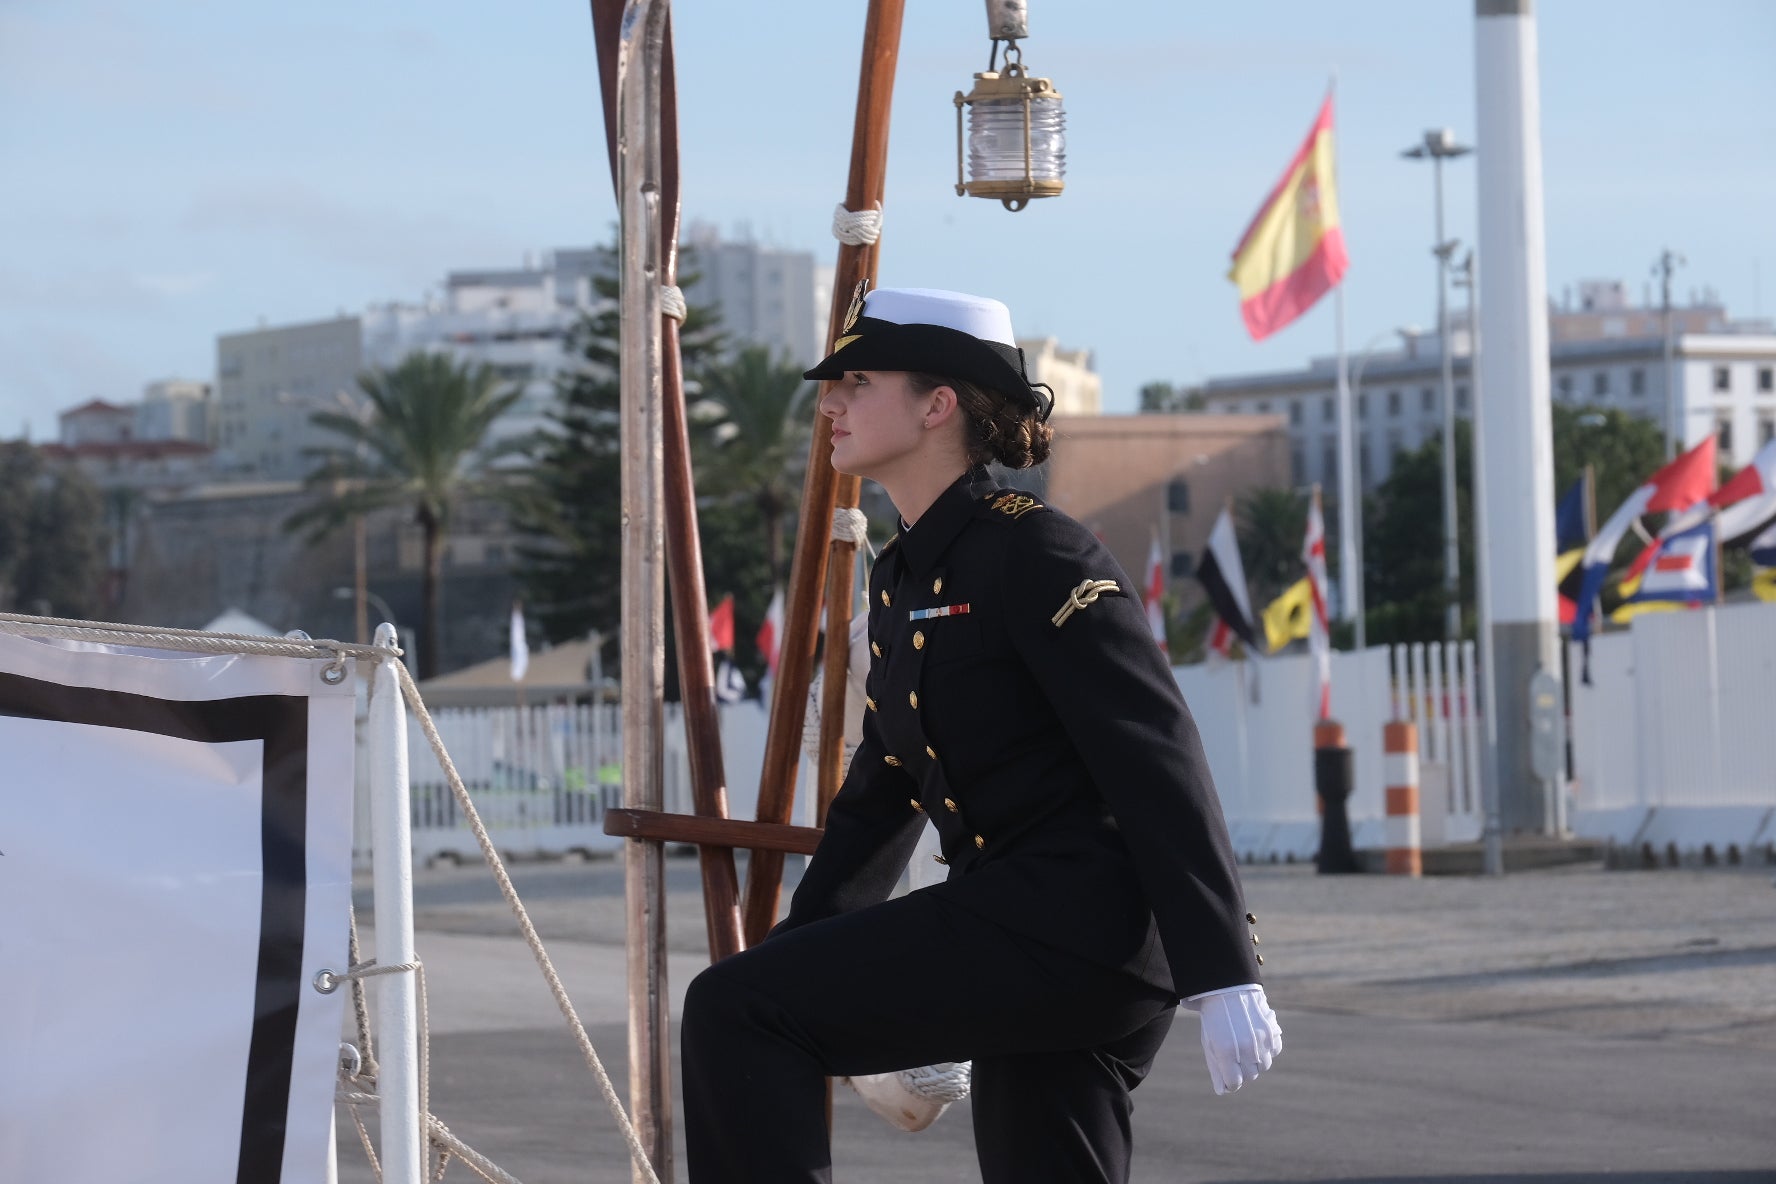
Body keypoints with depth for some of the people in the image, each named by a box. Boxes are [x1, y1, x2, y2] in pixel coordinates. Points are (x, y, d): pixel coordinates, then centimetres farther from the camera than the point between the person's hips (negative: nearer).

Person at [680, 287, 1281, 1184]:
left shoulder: (1035, 552, -10)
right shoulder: (902, 579, 17)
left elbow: (1159, 763, -16)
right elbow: (878, 792, 27)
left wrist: (1225, 978, -22)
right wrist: (794, 960, 27)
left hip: (1083, 918, -10)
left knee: (731, 1014, -15)